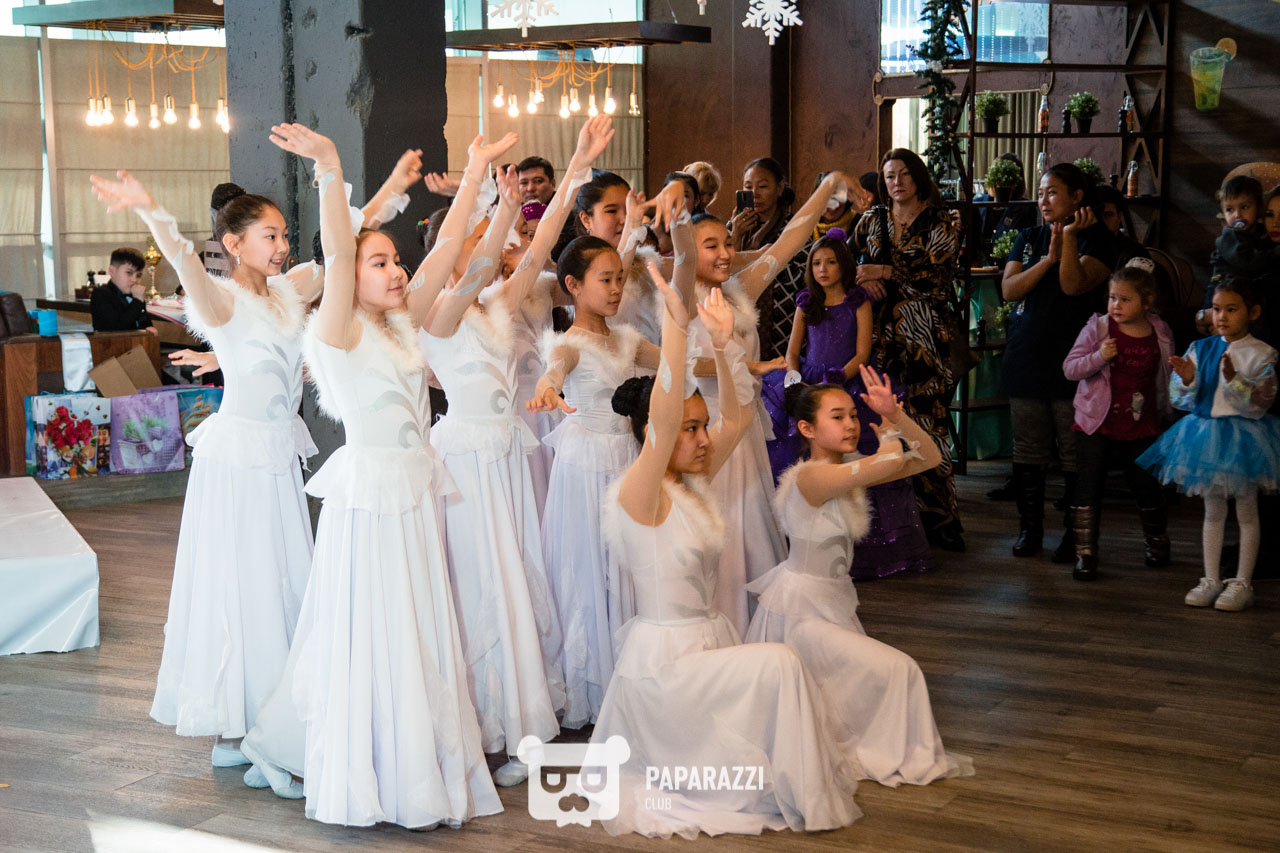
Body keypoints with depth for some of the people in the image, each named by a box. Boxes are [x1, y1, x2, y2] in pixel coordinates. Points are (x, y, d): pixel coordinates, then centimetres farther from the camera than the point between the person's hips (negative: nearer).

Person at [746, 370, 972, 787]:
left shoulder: (853, 470, 2)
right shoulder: (810, 476, -24)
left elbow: (929, 457, 0)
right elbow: (892, 461, -35)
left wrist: (895, 415, -13)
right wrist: (890, 435, -12)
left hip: (832, 603, 9)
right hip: (801, 609, -9)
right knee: (897, 670, -8)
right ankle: (895, 756, 11)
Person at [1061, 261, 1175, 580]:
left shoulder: (1161, 335, 0)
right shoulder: (1098, 328, -8)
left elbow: (1166, 379, 14)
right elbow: (1070, 368, -11)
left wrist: (1167, 414, 18)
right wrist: (1099, 356, -26)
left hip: (1141, 429, 2)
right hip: (1097, 426, -2)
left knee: (1147, 488, 13)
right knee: (1087, 491, -3)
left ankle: (1157, 543, 37)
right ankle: (1085, 555, 6)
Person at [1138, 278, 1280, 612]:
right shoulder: (1200, 349, 3)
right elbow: (1181, 400, 2)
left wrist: (1233, 379, -31)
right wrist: (1187, 380, -19)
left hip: (1243, 439, -4)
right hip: (1206, 436, 4)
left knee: (1247, 512, 6)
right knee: (1213, 511, 13)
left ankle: (1242, 583, 14)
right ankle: (1211, 580, 21)